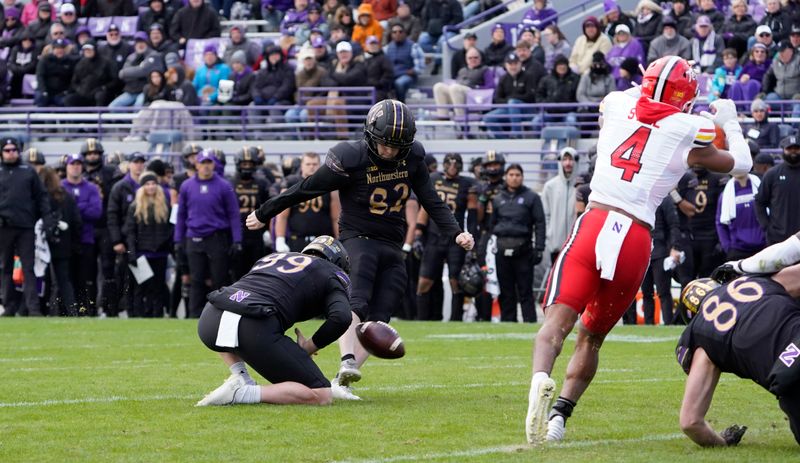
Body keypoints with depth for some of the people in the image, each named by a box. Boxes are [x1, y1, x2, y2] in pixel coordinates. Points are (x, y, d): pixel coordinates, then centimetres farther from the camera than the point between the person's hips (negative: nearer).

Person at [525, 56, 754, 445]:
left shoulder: (615, 105, 11)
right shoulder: (689, 131, 5)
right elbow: (740, 165, 22)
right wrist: (729, 121, 38)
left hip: (592, 225, 0)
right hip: (636, 241, 0)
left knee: (558, 321, -10)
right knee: (591, 336, 16)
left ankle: (541, 379, -40)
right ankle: (559, 414, 3)